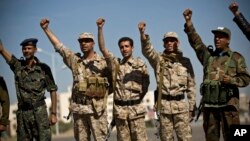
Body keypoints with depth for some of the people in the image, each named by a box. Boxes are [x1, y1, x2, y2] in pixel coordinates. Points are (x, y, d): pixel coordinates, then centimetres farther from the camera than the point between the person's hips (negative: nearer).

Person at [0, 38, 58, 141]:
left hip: (39, 111, -3)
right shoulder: (18, 65, 5)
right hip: (22, 112, 3)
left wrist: (53, 114, -5)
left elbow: (52, 90, 0)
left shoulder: (43, 68, -1)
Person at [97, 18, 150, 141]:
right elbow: (102, 48, -3)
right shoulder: (116, 64, 6)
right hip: (119, 109, 2)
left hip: (136, 109, -2)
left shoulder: (141, 65, 1)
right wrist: (100, 28, -11)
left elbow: (145, 85, 10)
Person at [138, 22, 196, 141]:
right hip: (163, 105, 0)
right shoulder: (159, 60, 4)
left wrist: (192, 106, 5)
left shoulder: (185, 61, 8)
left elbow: (191, 86, 10)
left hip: (181, 105, 0)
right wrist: (142, 33, -35)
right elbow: (147, 51, -17)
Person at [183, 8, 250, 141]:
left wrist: (231, 80, -15)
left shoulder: (236, 57, 7)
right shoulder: (208, 56, 15)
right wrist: (188, 22, -5)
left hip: (228, 104, -4)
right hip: (209, 104, 4)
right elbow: (195, 41, 5)